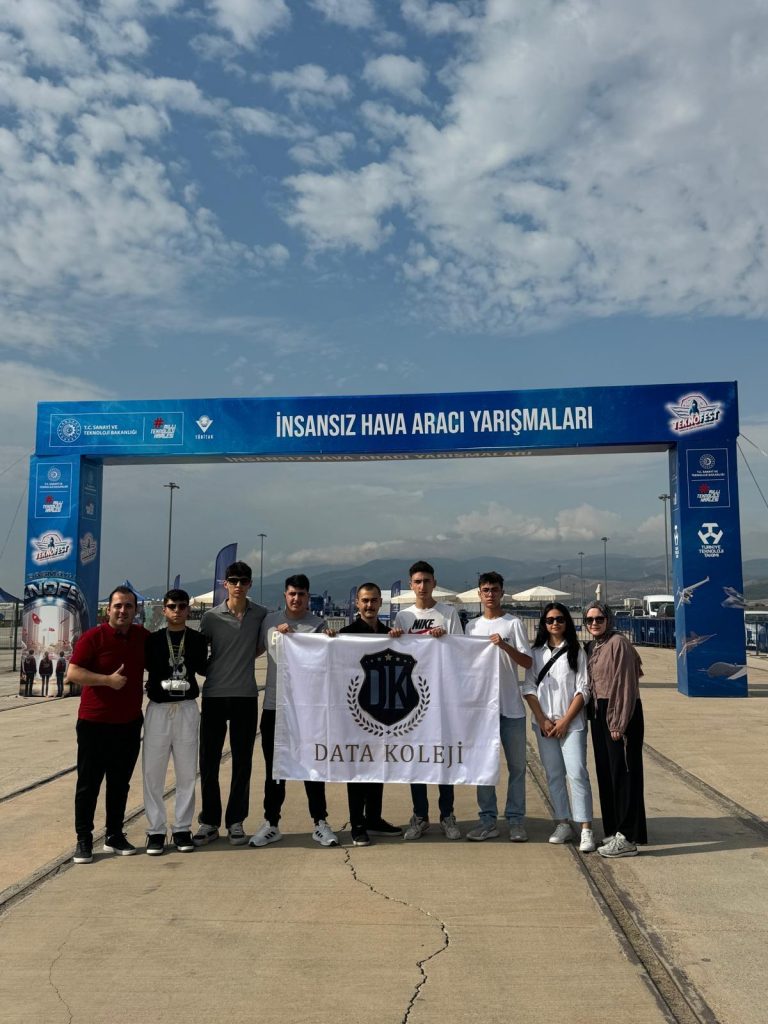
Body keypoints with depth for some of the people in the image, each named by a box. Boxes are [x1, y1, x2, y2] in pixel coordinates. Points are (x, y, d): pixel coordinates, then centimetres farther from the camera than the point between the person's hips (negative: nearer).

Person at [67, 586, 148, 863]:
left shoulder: (143, 637, 5)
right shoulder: (93, 637, -10)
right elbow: (73, 672, -15)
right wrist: (108, 679, -23)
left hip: (129, 722, 5)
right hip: (95, 722, -4)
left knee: (120, 783, 12)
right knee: (89, 782, 3)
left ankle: (115, 836, 23)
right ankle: (84, 840, 12)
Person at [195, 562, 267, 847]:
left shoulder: (260, 615, 2)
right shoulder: (211, 616, -1)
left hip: (246, 696, 1)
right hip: (214, 695, -1)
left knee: (242, 762, 7)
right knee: (208, 761, 4)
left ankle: (235, 822, 19)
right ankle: (209, 822, 17)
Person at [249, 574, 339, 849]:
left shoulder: (317, 625, -1)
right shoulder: (270, 621, 7)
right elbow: (257, 648, 16)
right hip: (274, 704, 3)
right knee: (274, 767, 10)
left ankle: (320, 823, 15)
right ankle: (271, 823, 20)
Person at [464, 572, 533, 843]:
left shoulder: (513, 623, -1)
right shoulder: (471, 626, 9)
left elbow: (527, 662, -9)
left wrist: (505, 645, -22)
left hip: (511, 705, -2)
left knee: (516, 765, 4)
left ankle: (515, 820, 13)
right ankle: (487, 820, 15)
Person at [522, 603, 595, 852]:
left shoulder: (576, 652, 1)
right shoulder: (536, 652, 8)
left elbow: (583, 691, -3)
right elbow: (529, 687, 5)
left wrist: (565, 721, -9)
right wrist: (542, 719, -5)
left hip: (572, 723, -3)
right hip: (544, 723, 3)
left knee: (577, 773, -9)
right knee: (554, 774, 7)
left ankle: (586, 829, -6)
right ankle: (563, 824, 17)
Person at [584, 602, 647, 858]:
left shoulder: (618, 643, -12)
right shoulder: (591, 647, 12)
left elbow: (625, 684, -16)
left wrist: (618, 723, -18)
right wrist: (596, 716, 11)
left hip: (621, 713, -8)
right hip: (600, 712, 9)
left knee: (622, 772, -4)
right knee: (605, 772, 13)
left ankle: (628, 838, 1)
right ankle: (614, 829, 24)